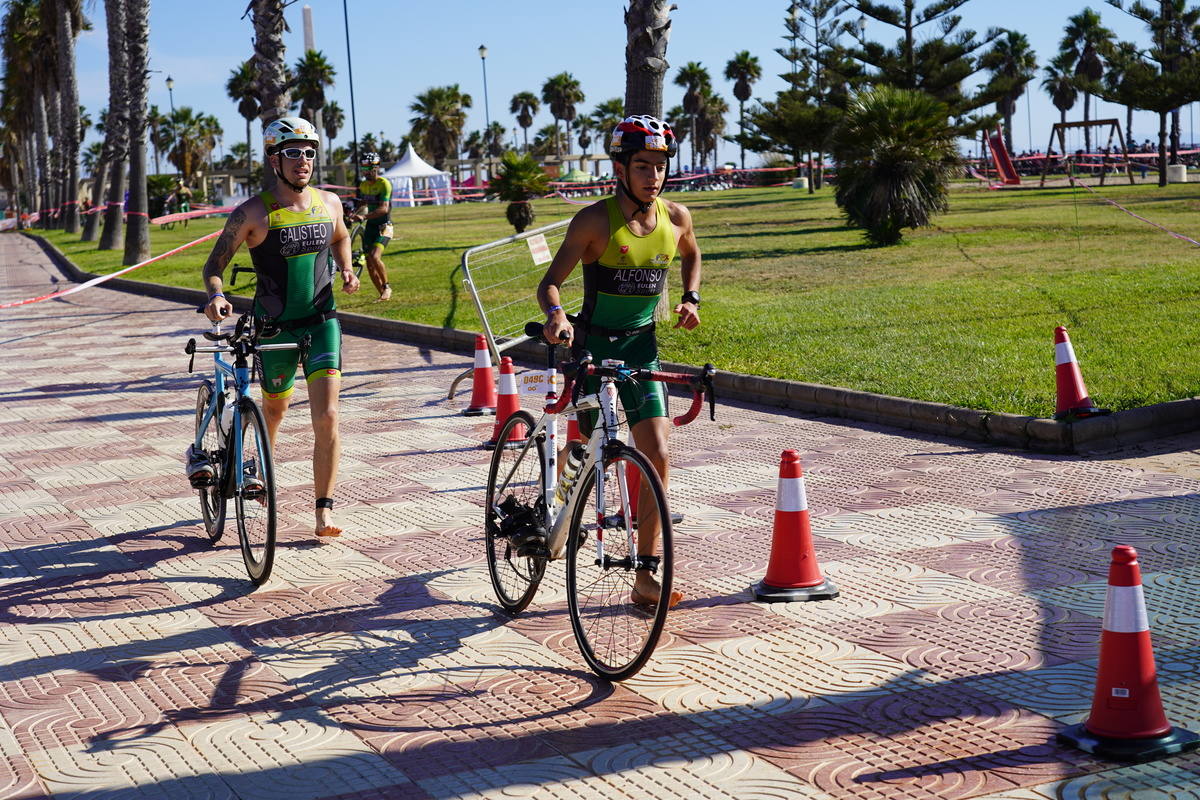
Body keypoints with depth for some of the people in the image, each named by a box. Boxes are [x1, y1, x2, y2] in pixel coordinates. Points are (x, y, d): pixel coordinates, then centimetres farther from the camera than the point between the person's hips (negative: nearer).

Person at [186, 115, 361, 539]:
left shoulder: (328, 203, 1)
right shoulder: (253, 213, -11)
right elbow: (215, 263, -7)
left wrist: (346, 269, 3)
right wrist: (216, 295, -27)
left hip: (322, 322, 2)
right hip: (275, 328, -2)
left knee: (327, 417, -11)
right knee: (274, 409, 17)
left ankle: (324, 511, -4)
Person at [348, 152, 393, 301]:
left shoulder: (384, 184, -14)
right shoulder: (363, 185, 8)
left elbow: (384, 208, -24)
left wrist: (364, 216, -34)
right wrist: (354, 213, 0)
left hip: (383, 226, -7)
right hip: (370, 226, 7)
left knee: (375, 257, -25)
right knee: (370, 265, 3)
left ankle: (386, 287, -6)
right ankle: (383, 295, 15)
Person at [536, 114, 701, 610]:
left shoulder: (676, 217, -2)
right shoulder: (595, 220, -15)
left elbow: (691, 255, 22)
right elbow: (550, 282, -17)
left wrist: (690, 298, 5)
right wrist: (556, 315, -38)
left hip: (641, 346, 3)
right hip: (592, 345, -3)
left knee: (657, 457, -7)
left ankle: (646, 577, -1)